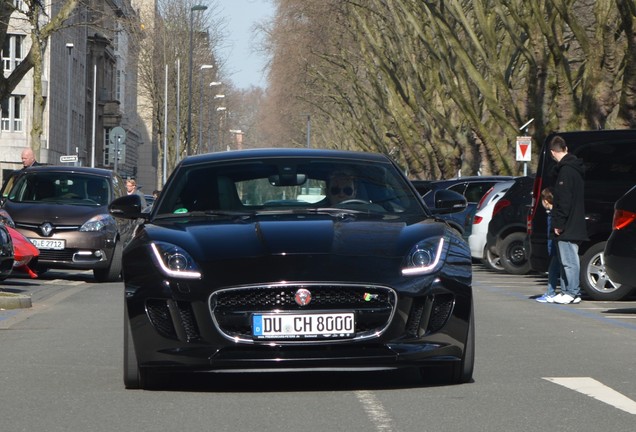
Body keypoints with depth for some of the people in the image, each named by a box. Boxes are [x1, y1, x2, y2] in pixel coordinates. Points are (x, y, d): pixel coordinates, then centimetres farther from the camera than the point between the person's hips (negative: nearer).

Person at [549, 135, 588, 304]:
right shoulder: (575, 168, 15)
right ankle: (567, 291, 17)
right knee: (568, 260, 13)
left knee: (569, 260, -7)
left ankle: (572, 292, -6)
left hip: (568, 227, -10)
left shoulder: (566, 170, -16)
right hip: (575, 224, 10)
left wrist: (558, 223, -17)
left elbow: (564, 200, -21)